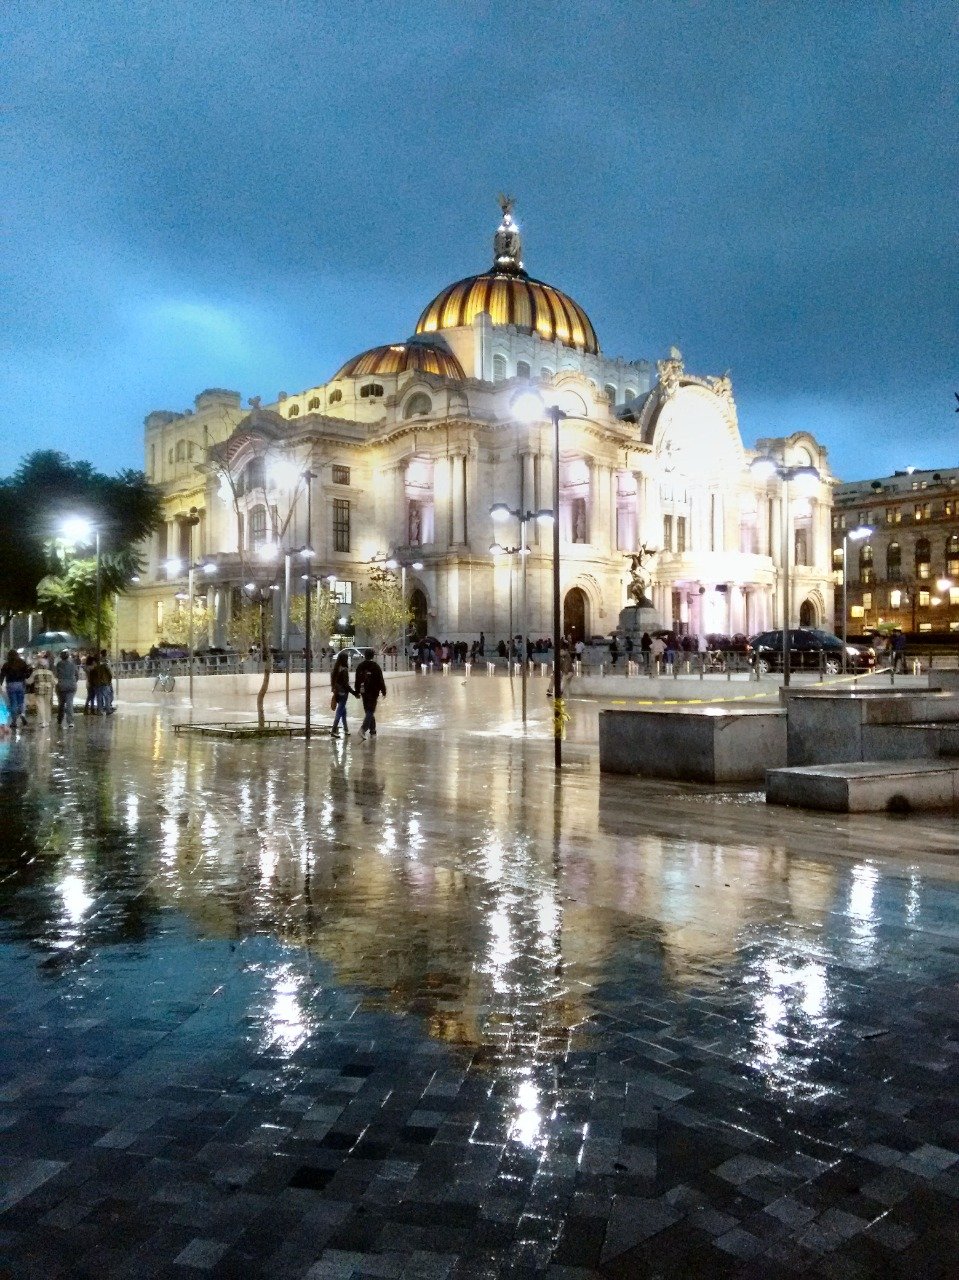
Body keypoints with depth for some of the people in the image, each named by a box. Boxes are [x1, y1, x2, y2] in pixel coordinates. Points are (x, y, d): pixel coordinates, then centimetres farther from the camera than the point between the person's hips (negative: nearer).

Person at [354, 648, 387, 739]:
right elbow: (381, 680, -8)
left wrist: (357, 692, 18)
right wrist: (383, 691, -1)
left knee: (368, 711, 14)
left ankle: (373, 731, 18)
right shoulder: (376, 666, -7)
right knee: (371, 711, -6)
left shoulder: (360, 666, 8)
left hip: (364, 691, 5)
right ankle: (363, 729, -23)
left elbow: (357, 680, 11)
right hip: (373, 691, -5)